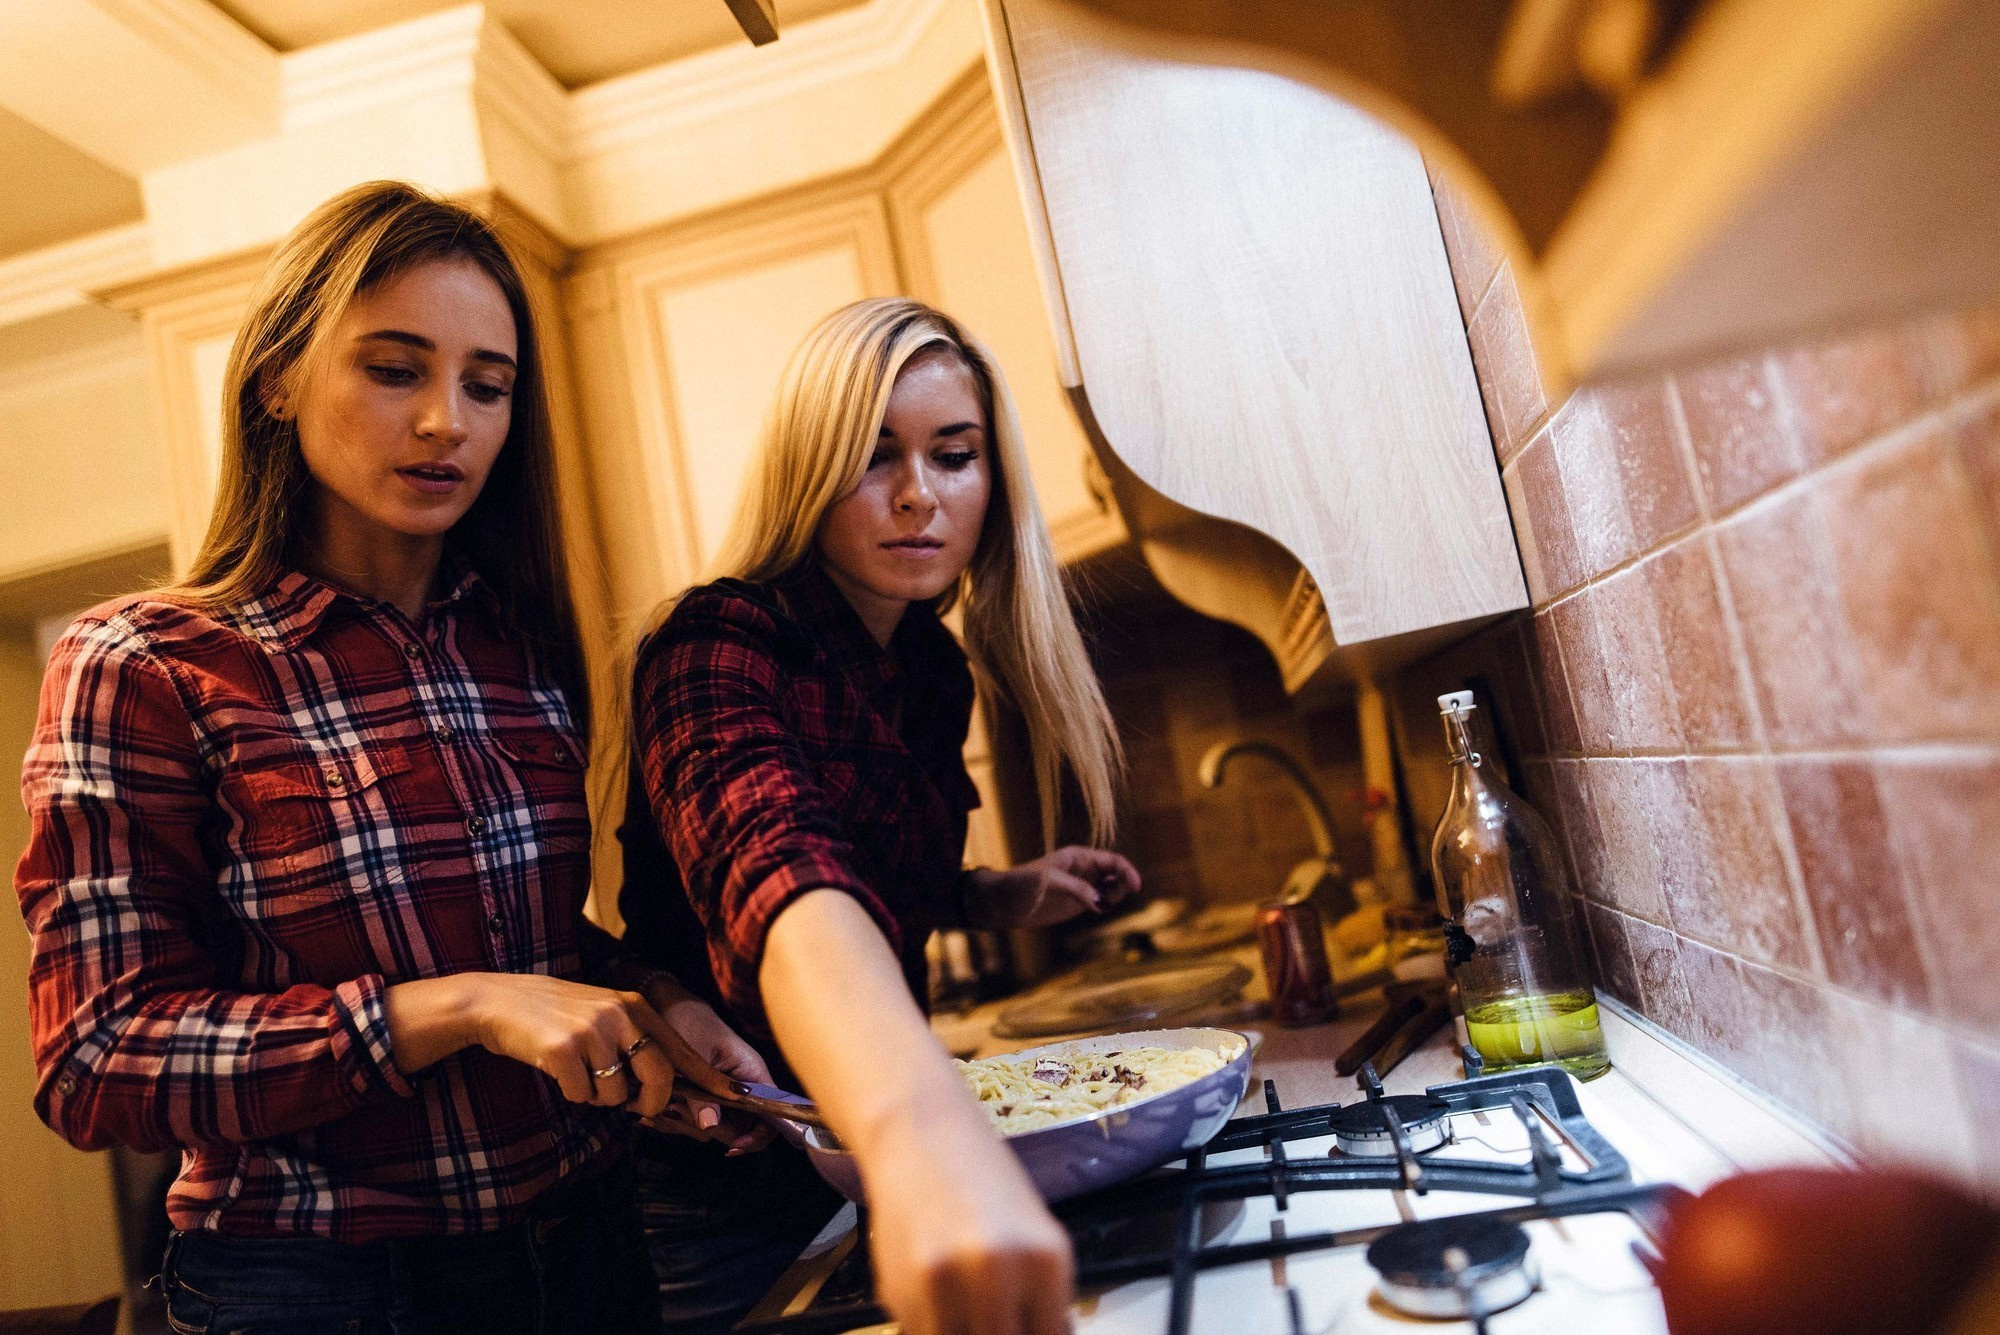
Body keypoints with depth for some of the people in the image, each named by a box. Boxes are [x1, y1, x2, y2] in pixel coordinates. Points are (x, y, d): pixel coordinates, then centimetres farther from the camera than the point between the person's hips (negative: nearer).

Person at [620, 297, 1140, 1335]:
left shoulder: (936, 668, -1)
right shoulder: (718, 651, -23)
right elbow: (776, 873, -44)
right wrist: (919, 1130, -60)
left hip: (867, 1150, 7)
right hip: (721, 1197, -7)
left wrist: (997, 898, -3)